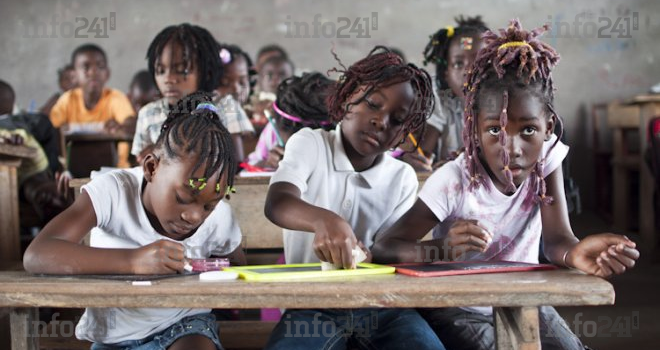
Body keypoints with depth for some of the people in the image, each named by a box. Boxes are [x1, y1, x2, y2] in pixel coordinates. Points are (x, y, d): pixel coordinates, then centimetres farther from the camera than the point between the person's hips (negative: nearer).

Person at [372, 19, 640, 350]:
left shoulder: (546, 157, -13)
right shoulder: (453, 181, -23)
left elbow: (556, 239, -21)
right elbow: (383, 248, -26)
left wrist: (574, 252, -47)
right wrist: (442, 248, -47)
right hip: (458, 308, -4)